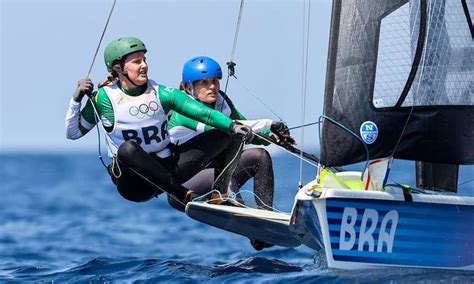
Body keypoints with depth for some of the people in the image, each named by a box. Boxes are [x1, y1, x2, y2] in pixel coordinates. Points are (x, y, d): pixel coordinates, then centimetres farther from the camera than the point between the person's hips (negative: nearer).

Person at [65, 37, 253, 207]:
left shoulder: (161, 93, -2)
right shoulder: (104, 99, -7)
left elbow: (203, 113, -12)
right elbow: (73, 133, 2)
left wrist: (232, 125, -28)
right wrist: (77, 99, -12)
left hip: (167, 169, 4)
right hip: (134, 183, -3)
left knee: (224, 135, -5)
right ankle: (183, 195, -33)